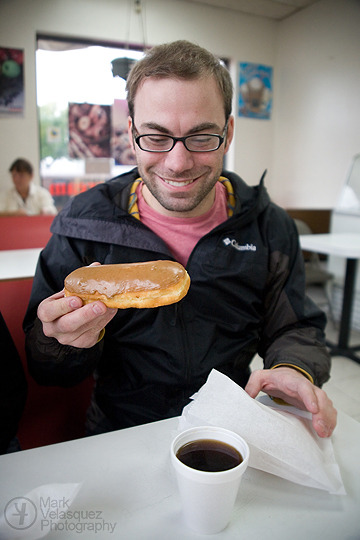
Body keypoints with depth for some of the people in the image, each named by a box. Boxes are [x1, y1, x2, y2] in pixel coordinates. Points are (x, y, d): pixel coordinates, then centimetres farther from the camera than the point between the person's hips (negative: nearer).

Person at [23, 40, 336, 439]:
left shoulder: (270, 227, -3)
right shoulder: (84, 224, -8)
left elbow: (296, 329, 6)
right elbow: (45, 370, -3)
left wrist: (295, 369, -15)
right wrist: (63, 341, -25)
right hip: (121, 437, -1)